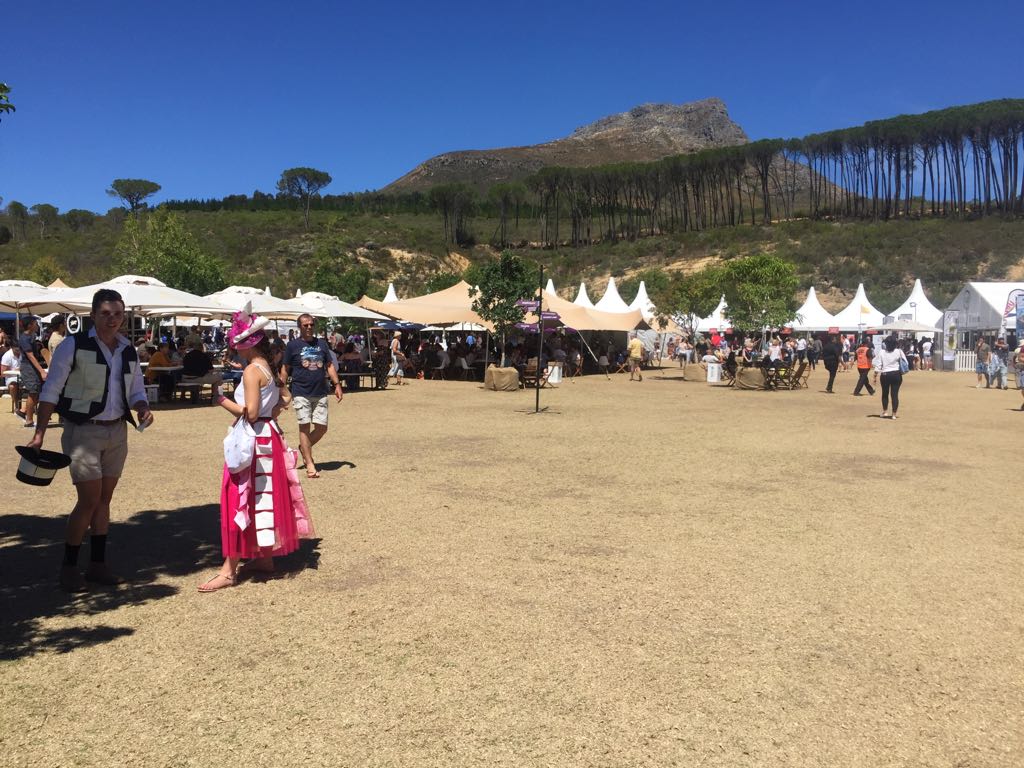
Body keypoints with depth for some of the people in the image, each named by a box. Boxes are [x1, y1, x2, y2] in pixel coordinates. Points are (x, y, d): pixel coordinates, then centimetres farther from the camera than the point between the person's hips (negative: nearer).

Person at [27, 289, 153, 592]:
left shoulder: (128, 351, 6)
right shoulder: (73, 346, -10)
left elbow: (136, 390, 13)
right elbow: (51, 391, -9)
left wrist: (143, 410, -10)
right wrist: (39, 434, -15)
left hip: (117, 432, 5)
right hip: (83, 432, -5)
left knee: (104, 499, 11)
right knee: (89, 500, -6)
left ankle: (97, 564, 22)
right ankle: (68, 566, 12)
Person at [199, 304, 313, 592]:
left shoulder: (252, 371, -17)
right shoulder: (271, 369, 9)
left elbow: (250, 412, -21)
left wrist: (223, 401, -11)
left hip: (252, 441, -9)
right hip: (269, 436, 9)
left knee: (239, 501, -3)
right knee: (264, 498, 16)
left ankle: (229, 570, 3)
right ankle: (264, 558, 26)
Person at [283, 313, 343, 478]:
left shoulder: (321, 344, 10)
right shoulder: (293, 345, 0)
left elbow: (329, 365, 13)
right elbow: (286, 369, 3)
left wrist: (337, 384, 4)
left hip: (320, 393, 4)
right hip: (301, 393, -4)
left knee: (322, 427, 2)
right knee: (305, 427, -3)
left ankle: (304, 448, 30)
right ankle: (310, 465, 3)